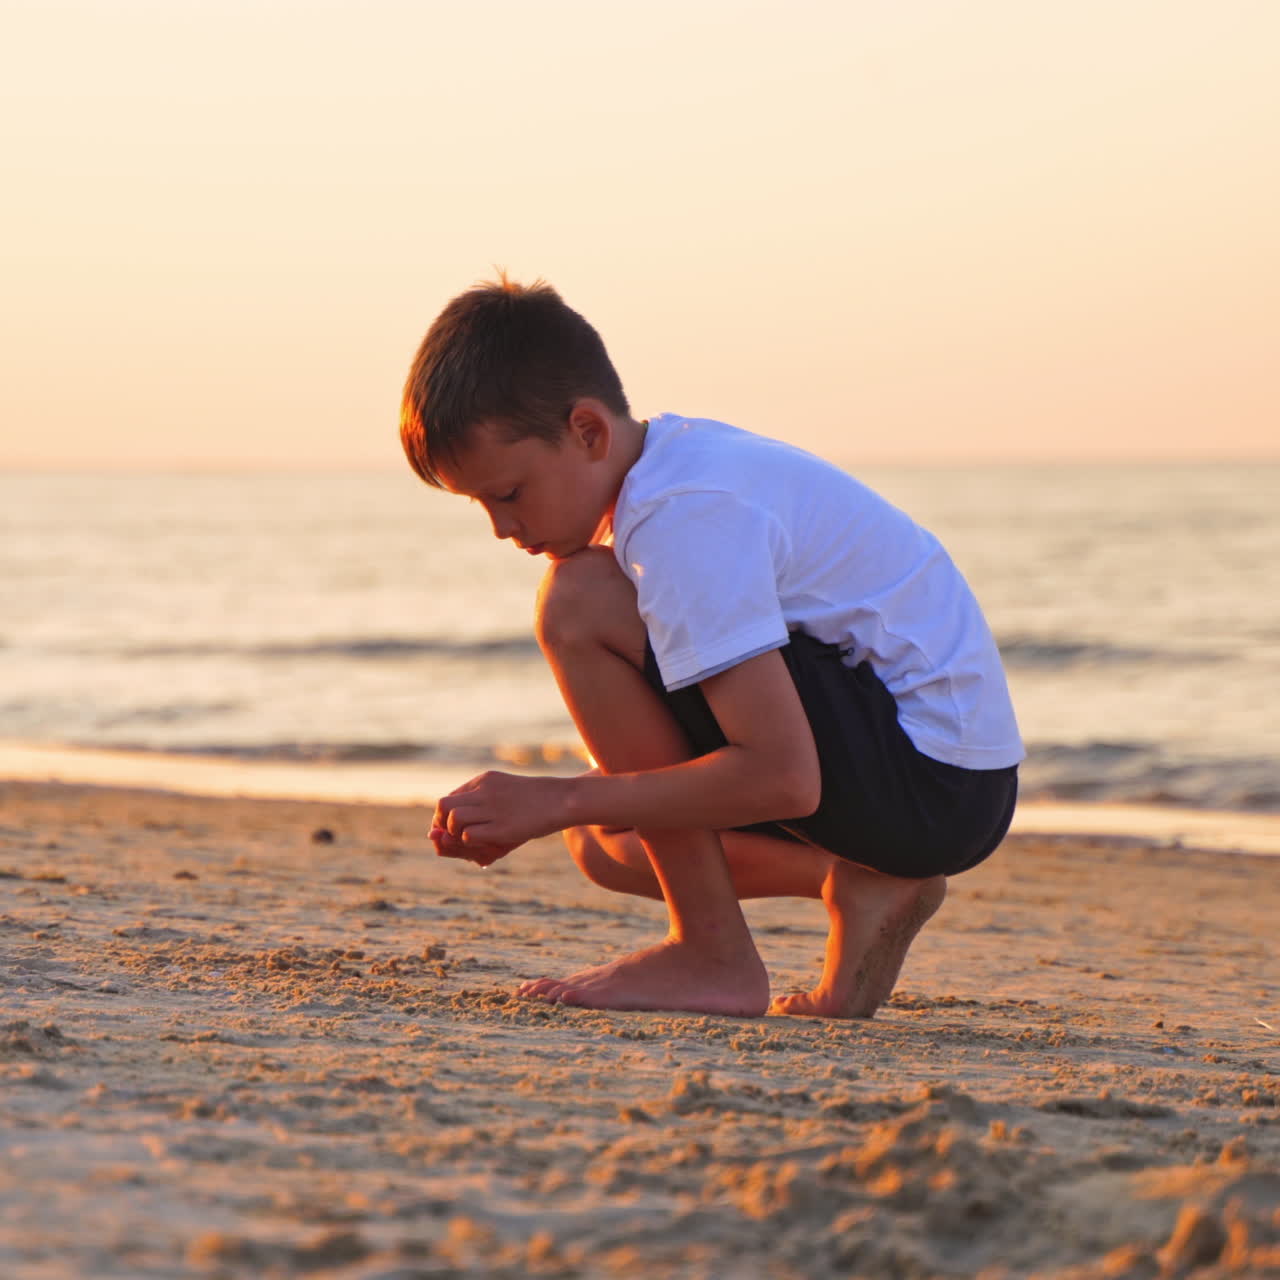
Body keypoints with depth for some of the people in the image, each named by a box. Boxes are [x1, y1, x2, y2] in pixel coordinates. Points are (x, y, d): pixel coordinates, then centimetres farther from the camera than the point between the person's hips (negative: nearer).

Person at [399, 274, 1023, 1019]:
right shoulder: (681, 463, 10)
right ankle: (864, 885, 4)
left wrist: (557, 802, -21)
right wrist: (525, 809, 2)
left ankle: (715, 958, -12)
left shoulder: (688, 518, -21)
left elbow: (783, 777, -28)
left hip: (936, 784, -10)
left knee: (580, 606, -18)